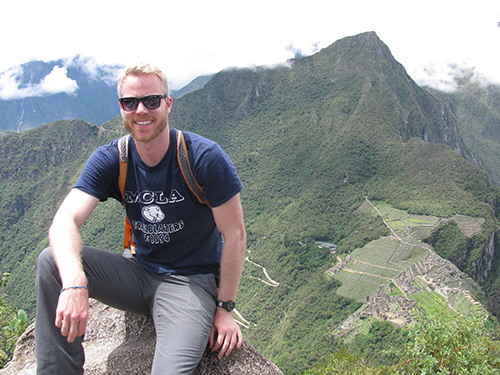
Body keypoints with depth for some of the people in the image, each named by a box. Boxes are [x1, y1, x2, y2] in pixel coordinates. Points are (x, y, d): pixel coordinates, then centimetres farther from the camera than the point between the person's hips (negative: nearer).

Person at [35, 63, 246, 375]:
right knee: (51, 260, -17)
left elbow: (235, 236, -11)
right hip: (138, 272, 4)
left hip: (192, 279, -4)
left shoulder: (205, 157, -16)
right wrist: (74, 282, -40)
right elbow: (65, 220, -20)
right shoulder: (110, 160, -5)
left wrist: (225, 308, -9)